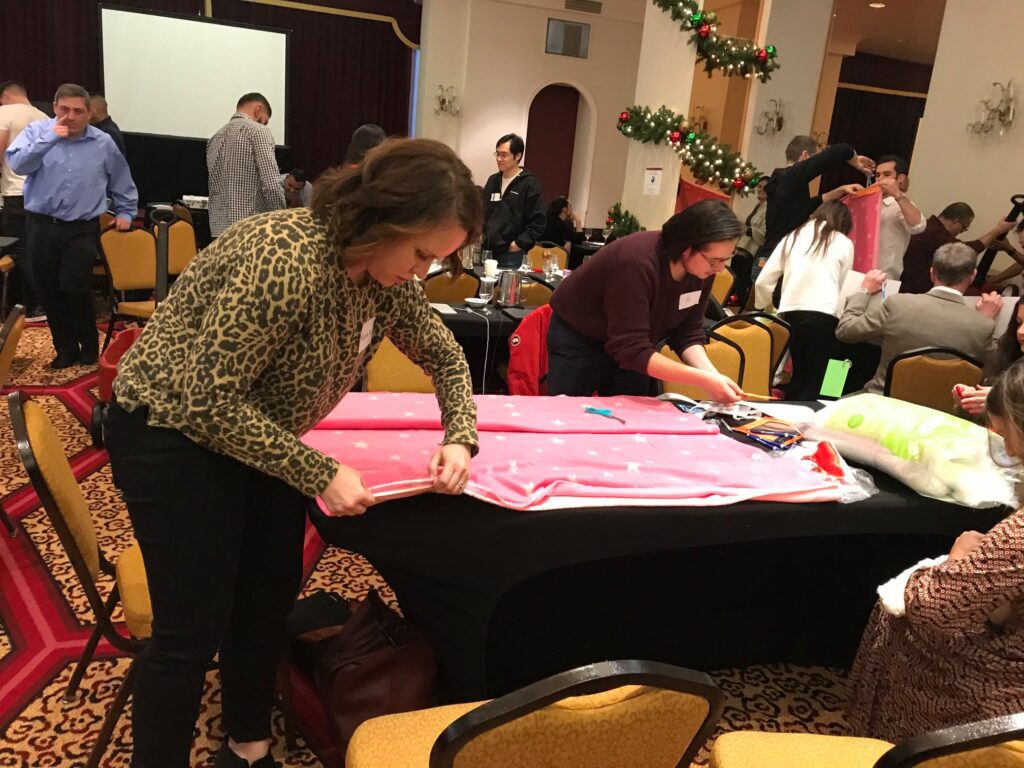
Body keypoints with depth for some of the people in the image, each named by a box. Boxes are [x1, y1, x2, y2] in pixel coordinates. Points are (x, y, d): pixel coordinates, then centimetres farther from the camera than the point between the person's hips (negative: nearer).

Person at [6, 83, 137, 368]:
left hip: (82, 229, -2)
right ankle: (66, 347, 22)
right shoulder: (36, 131, 2)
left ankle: (88, 345, 12)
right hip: (41, 226, 2)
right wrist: (49, 138, -20)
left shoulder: (104, 143, 3)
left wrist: (125, 212, 14)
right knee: (47, 290, 6)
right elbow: (17, 164, -15)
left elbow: (122, 182, 17)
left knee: (74, 288, -11)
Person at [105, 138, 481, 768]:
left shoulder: (387, 276, -8)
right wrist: (320, 474, -26)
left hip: (257, 433, 8)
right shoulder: (283, 260, -34)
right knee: (194, 628, -2)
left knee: (271, 596, 14)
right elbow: (209, 400, -30)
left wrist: (460, 438, -10)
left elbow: (446, 355, 6)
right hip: (173, 434, -8)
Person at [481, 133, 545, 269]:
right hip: (486, 250, 6)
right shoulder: (493, 180, 14)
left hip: (512, 255, -6)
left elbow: (538, 222, -10)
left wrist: (519, 244, -14)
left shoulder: (529, 183, -6)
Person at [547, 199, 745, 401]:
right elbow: (631, 349, -36)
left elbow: (687, 333, -7)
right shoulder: (636, 261, -35)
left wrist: (711, 375, -26)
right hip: (578, 341, -6)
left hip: (631, 346, 6)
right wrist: (704, 380, -39)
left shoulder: (702, 269, -15)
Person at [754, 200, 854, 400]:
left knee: (798, 375, 17)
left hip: (790, 313, 3)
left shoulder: (793, 237, 19)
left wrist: (764, 309, 30)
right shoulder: (844, 243, 12)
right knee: (815, 381, 0)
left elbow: (763, 282, 14)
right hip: (823, 315, -3)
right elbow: (842, 286, 18)